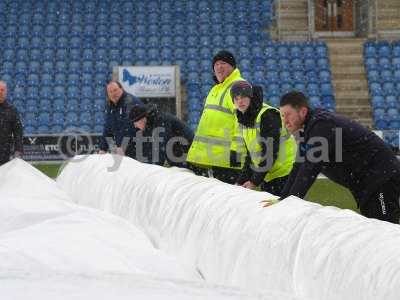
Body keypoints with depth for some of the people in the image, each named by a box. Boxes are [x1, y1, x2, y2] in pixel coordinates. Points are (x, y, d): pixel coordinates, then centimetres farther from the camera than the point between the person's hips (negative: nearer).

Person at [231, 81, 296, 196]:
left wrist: (255, 181, -19)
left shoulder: (268, 116, -19)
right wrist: (241, 181, 7)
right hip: (267, 175, 9)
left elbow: (270, 153, -22)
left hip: (283, 172, -8)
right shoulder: (243, 119, 9)